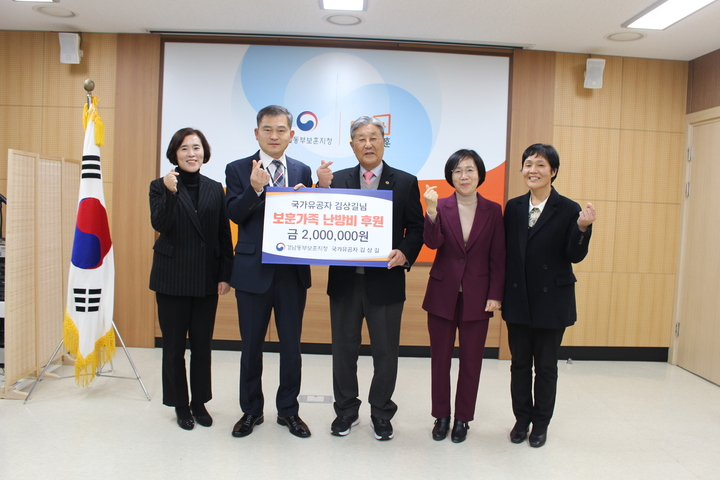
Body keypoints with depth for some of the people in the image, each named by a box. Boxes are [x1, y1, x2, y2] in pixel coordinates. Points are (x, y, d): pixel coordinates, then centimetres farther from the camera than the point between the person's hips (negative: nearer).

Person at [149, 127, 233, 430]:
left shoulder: (215, 189, 7)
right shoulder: (160, 186, 0)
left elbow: (224, 235, 6)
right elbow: (159, 225, -14)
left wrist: (225, 275, 0)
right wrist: (170, 192, -27)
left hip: (206, 278, 2)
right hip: (172, 278, -2)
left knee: (202, 344, 10)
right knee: (174, 345, 7)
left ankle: (200, 402, 25)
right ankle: (180, 405, 22)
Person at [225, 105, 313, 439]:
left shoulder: (302, 171, 8)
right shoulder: (238, 169, 1)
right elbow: (235, 215, -10)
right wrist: (255, 188, -25)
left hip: (292, 271, 2)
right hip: (253, 270, -1)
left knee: (291, 345, 11)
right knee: (251, 346, 11)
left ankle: (288, 410, 28)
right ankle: (251, 410, 29)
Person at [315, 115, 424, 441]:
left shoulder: (405, 182, 2)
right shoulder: (337, 180, 6)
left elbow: (416, 229, 0)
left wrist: (405, 254, -19)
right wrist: (323, 188, -14)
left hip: (386, 280, -1)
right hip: (344, 279, 2)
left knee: (386, 352, 9)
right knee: (344, 349, 13)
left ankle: (381, 413, 28)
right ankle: (346, 410, 31)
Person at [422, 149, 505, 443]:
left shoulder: (492, 211, 0)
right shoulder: (441, 207, -2)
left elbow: (498, 257, 1)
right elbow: (432, 243, -17)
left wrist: (495, 295, -5)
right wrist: (431, 211, -31)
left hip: (477, 297, 0)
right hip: (442, 294, 0)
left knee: (471, 360, 8)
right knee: (440, 359, 9)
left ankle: (462, 419, 24)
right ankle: (441, 417, 25)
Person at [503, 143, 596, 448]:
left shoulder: (568, 210, -7)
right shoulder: (513, 207, 3)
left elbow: (575, 256, -10)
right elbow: (505, 252, 4)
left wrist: (583, 228, -24)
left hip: (552, 299, -3)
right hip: (517, 298, 3)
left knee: (546, 365, 10)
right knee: (519, 363, 13)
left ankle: (541, 423, 27)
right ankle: (522, 419, 29)